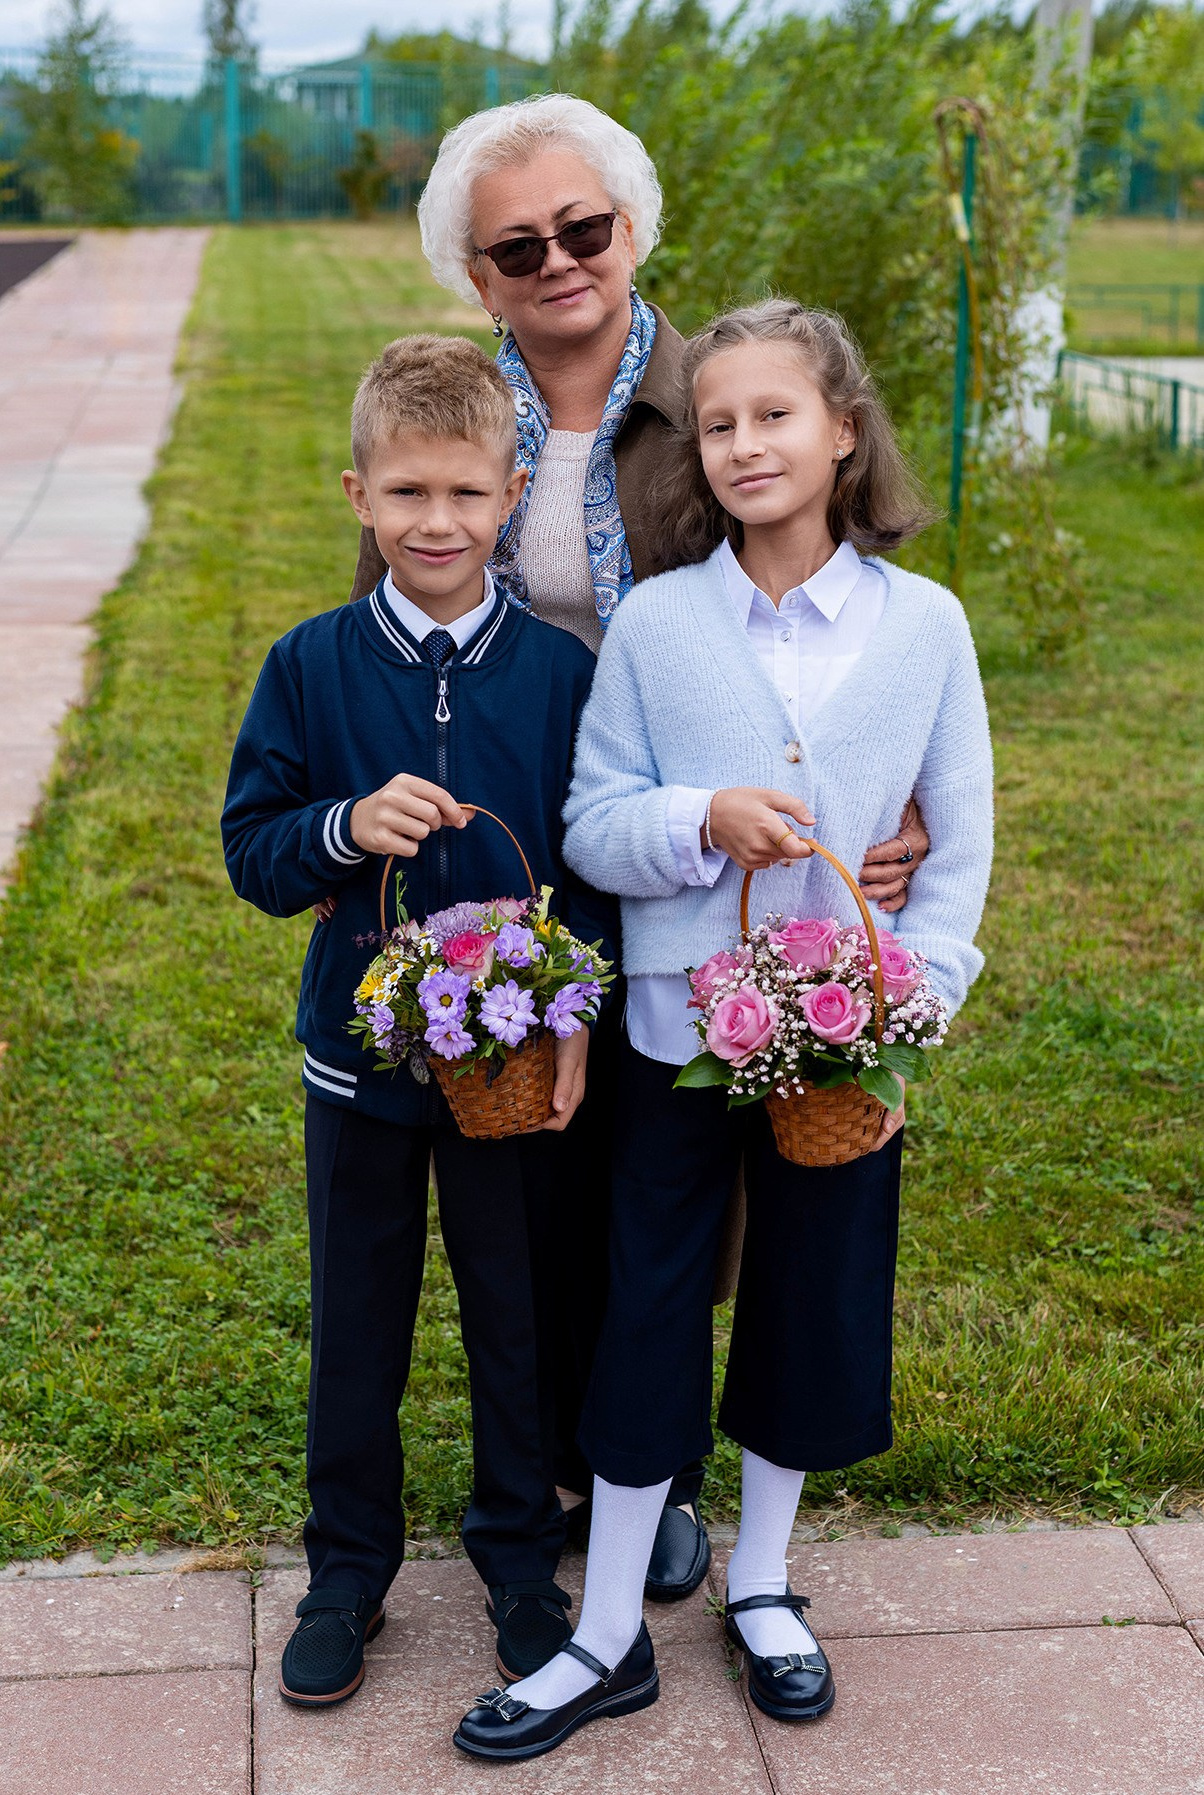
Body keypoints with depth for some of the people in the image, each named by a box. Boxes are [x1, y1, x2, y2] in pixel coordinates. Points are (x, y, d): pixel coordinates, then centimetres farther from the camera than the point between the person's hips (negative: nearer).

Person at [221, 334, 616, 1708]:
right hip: (360, 1051, 1)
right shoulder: (310, 667, -6)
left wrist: (578, 1016, -11)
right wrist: (346, 828, -23)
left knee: (517, 1315, 14)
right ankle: (348, 1567, 35)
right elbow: (251, 852, -3)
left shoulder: (560, 670, -6)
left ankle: (520, 1555, 36)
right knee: (357, 1324, 15)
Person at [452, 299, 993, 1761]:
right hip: (679, 1032, -1)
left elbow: (959, 847, 0)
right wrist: (701, 819, -22)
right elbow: (591, 829, -2)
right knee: (649, 1316, 8)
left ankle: (761, 1580, 39)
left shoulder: (924, 624, -4)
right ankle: (609, 1639, 23)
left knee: (815, 1305, 14)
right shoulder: (652, 623, -5)